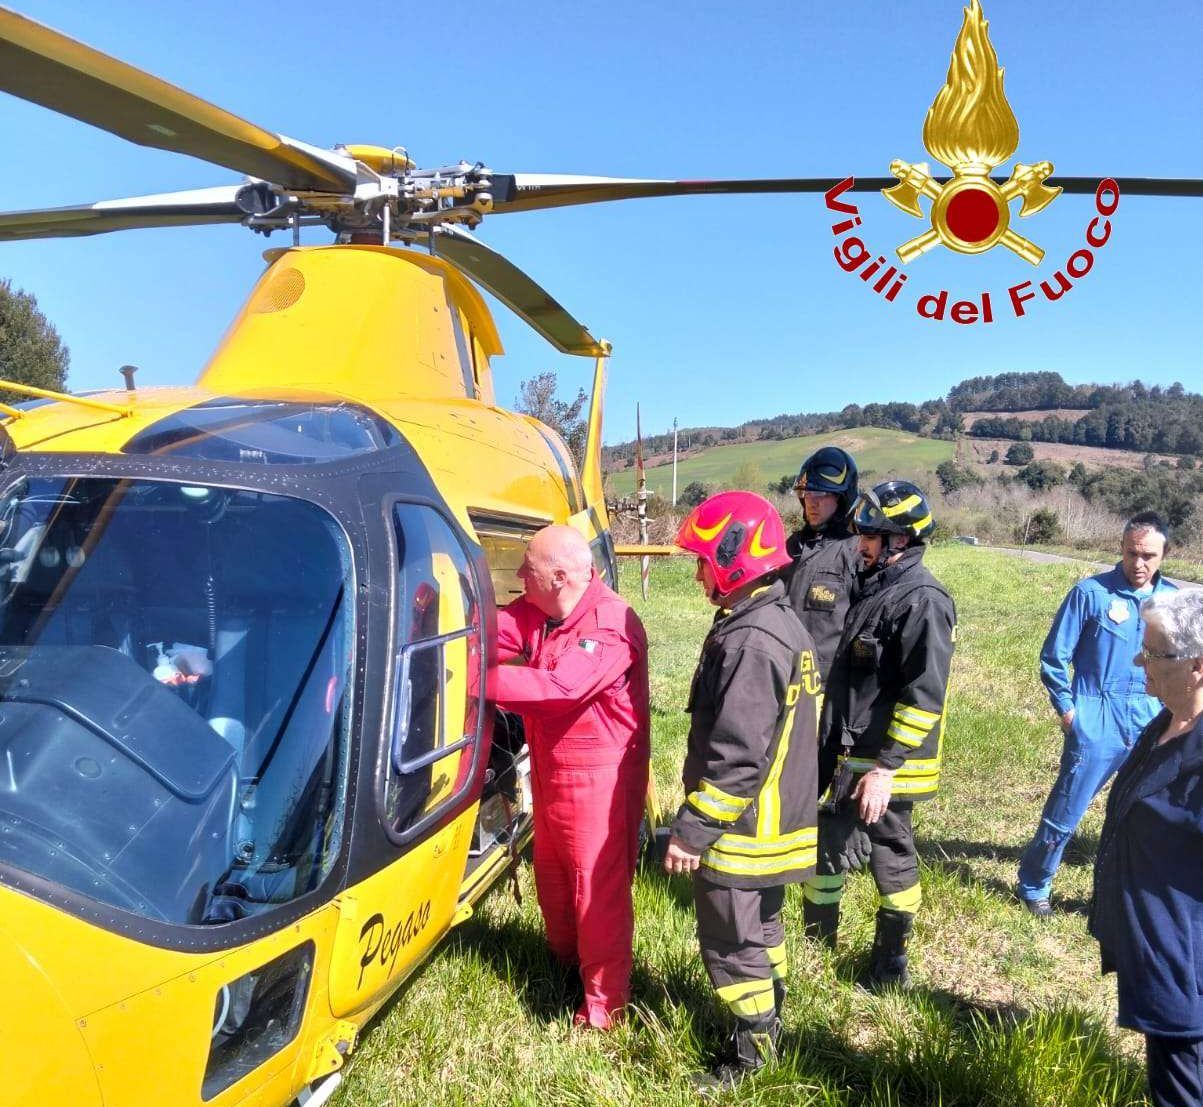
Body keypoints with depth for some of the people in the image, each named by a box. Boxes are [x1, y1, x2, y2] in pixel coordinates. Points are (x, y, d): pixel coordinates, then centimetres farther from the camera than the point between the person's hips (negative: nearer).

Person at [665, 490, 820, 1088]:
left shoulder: (750, 641, -26)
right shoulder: (781, 623, 7)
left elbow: (737, 755, -29)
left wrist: (692, 829, -21)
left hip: (741, 828, -10)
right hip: (770, 819, 10)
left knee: (730, 942, 6)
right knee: (760, 925, 24)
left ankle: (754, 1049, 21)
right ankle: (769, 1013, 41)